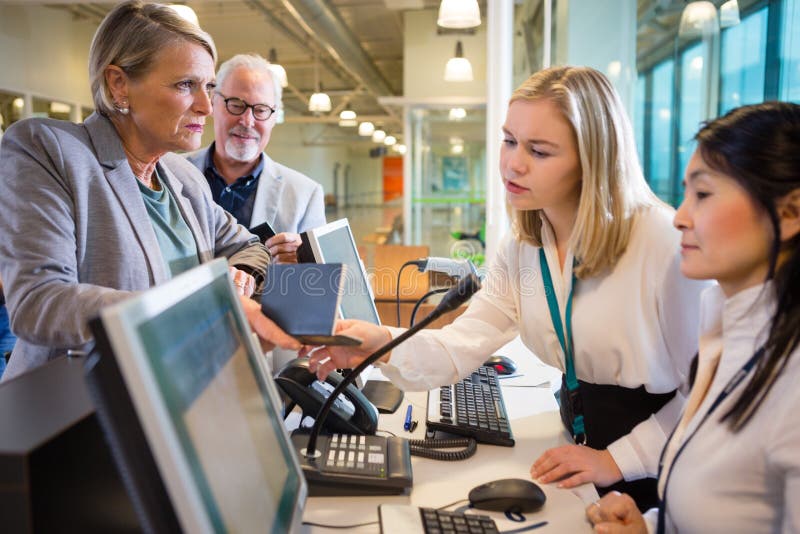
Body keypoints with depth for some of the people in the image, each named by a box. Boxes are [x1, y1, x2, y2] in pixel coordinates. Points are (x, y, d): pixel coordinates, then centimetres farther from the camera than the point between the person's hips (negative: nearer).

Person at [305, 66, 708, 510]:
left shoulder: (664, 242, -23)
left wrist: (620, 459, -18)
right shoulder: (522, 246, -2)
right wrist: (385, 345, -27)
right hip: (582, 436, 5)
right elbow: (463, 344, -10)